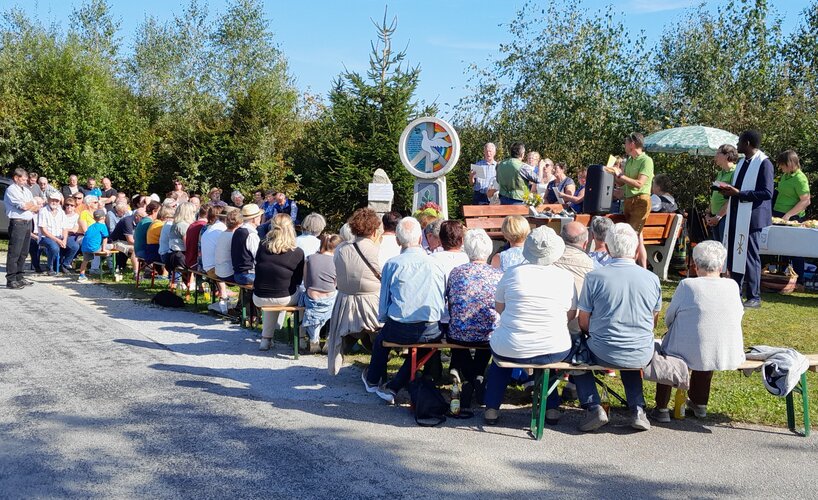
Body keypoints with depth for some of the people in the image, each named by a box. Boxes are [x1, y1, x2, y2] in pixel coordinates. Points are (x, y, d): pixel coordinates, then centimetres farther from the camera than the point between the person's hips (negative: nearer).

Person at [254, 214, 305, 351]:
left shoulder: (262, 247, -6)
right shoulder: (297, 253, -14)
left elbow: (258, 271, 8)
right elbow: (299, 280, -2)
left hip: (259, 299, 3)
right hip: (284, 299, -3)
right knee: (302, 293, 29)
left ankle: (266, 339, 33)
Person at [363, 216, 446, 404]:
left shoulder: (392, 265, -3)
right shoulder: (435, 264, 3)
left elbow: (383, 303, 3)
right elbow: (445, 301, 11)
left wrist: (383, 319, 24)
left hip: (400, 330, -1)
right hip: (432, 331, 1)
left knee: (381, 338, 29)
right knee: (422, 345, 32)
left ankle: (372, 380, 51)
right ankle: (393, 387, 25)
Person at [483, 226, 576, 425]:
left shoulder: (513, 273, -5)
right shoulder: (566, 277, -3)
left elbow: (499, 307, 8)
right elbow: (571, 315, 7)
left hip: (511, 350, -1)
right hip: (555, 352, 1)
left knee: (499, 348, 33)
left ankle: (492, 408, 30)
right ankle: (551, 407, 35)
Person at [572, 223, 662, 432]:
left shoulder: (594, 277, -11)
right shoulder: (652, 279, -3)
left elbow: (583, 324, -4)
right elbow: (653, 322, 10)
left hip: (603, 354, -3)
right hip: (642, 356, 3)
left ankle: (593, 407, 9)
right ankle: (638, 410, 19)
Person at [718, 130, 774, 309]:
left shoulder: (764, 163, -10)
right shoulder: (742, 162, 16)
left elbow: (767, 193, -17)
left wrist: (739, 193, -20)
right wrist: (729, 191, 3)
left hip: (752, 218, -8)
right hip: (736, 217, 8)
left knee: (749, 257, -3)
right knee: (733, 255, 10)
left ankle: (754, 298, 6)